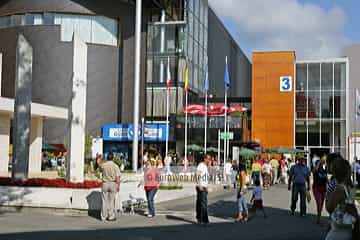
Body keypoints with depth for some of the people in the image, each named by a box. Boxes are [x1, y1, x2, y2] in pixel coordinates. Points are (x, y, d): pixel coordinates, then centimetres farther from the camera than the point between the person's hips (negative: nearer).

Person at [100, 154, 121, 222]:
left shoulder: (103, 165, -2)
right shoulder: (115, 166, -8)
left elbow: (101, 170, 22)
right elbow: (117, 177, -11)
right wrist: (118, 186, -4)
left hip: (105, 184, 2)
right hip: (113, 184, -2)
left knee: (104, 201, 7)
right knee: (111, 201, 5)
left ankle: (104, 216, 10)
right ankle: (111, 216, 7)